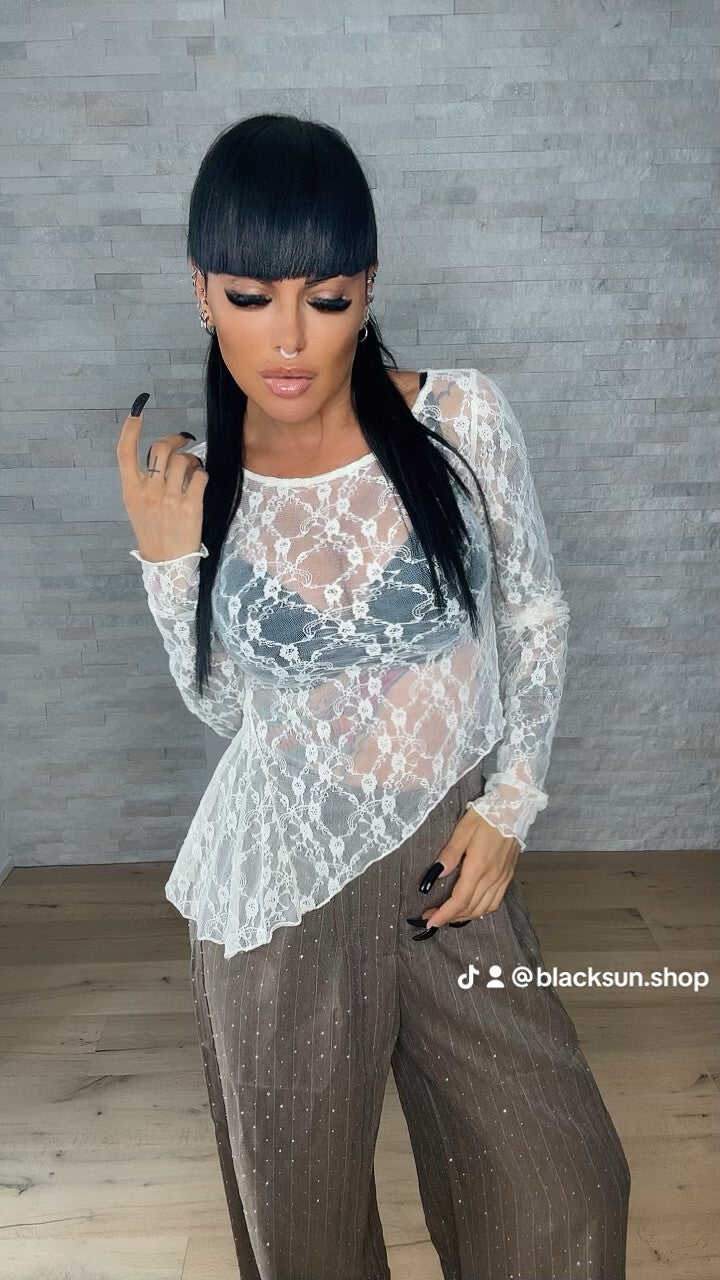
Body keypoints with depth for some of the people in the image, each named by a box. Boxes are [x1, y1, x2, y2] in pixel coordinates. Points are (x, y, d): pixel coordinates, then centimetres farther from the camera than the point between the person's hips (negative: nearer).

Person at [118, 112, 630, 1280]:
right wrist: (169, 561, -11)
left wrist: (509, 802, -6)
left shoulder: (463, 419, -10)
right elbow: (226, 706, 3)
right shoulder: (198, 485, -6)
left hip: (450, 858, 0)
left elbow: (536, 615, 1)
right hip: (282, 883, 1)